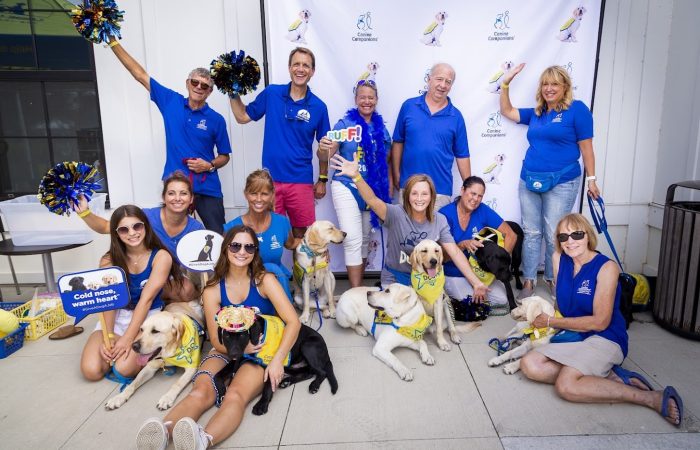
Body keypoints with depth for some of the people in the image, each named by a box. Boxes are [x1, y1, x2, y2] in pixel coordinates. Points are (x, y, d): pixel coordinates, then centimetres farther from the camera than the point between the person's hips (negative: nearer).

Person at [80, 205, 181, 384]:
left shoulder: (161, 257, -11)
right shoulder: (109, 261, -1)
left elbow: (146, 299, -17)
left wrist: (128, 338, -23)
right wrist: (109, 336, -23)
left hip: (148, 317, -3)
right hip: (116, 317, 4)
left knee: (123, 369, -25)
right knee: (91, 371, -17)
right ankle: (115, 349, 14)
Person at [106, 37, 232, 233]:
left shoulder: (216, 119, 0)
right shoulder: (171, 102, 4)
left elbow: (224, 156, 7)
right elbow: (140, 74, 7)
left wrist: (210, 166, -12)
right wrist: (113, 42, 7)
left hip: (207, 189, -1)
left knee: (219, 237, 4)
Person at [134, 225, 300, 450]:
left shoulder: (264, 280, -7)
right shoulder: (213, 290, -1)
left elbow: (293, 322, -14)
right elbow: (217, 342, -1)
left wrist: (277, 360, -24)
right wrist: (241, 347, -22)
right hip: (227, 351, 3)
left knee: (235, 395, -34)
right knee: (200, 393, -29)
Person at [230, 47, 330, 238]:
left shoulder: (318, 107, 0)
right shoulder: (271, 94, 2)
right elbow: (242, 116, 11)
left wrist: (322, 179, 8)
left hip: (301, 181, 0)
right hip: (271, 178, 1)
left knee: (300, 233, 7)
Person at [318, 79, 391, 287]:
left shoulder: (381, 127, 8)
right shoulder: (345, 123, -5)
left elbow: (385, 162, 14)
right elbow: (328, 155, -13)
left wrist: (389, 188, 8)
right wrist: (323, 148, -35)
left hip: (373, 190, 5)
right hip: (347, 187, -4)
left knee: (365, 240, 13)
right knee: (353, 241, -10)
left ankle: (359, 287, 27)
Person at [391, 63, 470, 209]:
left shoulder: (456, 116, 3)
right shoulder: (409, 106, 2)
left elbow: (462, 155, 6)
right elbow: (398, 142, 7)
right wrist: (396, 175, 3)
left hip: (441, 190, 0)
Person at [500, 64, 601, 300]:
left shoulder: (577, 109, -3)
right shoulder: (536, 113, 12)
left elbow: (586, 147, -3)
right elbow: (506, 111, 24)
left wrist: (591, 179, -3)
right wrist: (506, 83, 14)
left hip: (562, 183, -5)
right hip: (529, 181, 5)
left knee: (554, 235, 2)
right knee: (531, 232, 7)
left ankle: (552, 279, 21)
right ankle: (528, 280, 15)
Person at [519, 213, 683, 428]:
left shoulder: (606, 267, -13)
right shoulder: (559, 259, 4)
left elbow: (600, 322, -15)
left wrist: (550, 322, -10)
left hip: (605, 339, -7)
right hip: (571, 337, 7)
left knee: (566, 386, -29)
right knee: (529, 365, -18)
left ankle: (654, 398, -15)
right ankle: (612, 377, -14)